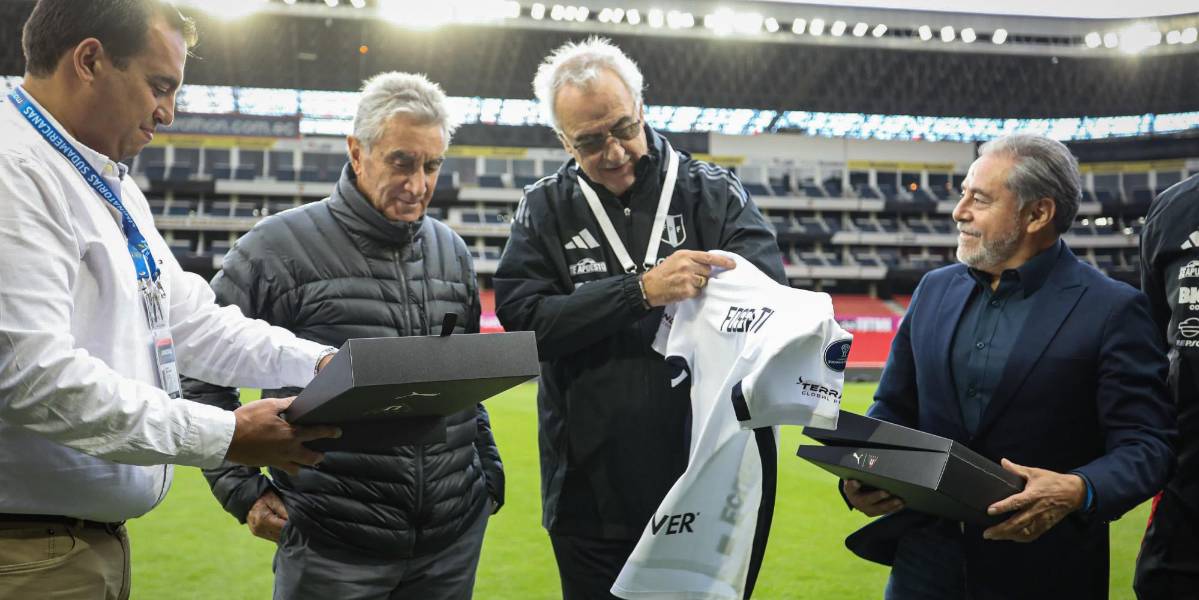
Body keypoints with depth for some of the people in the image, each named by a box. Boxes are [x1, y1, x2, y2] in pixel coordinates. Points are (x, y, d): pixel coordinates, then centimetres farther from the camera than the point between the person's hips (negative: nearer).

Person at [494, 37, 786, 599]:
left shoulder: (715, 192, 0)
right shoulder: (545, 208, 1)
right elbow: (523, 319, -12)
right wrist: (641, 290, -23)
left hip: (707, 489, 0)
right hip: (590, 495, 1)